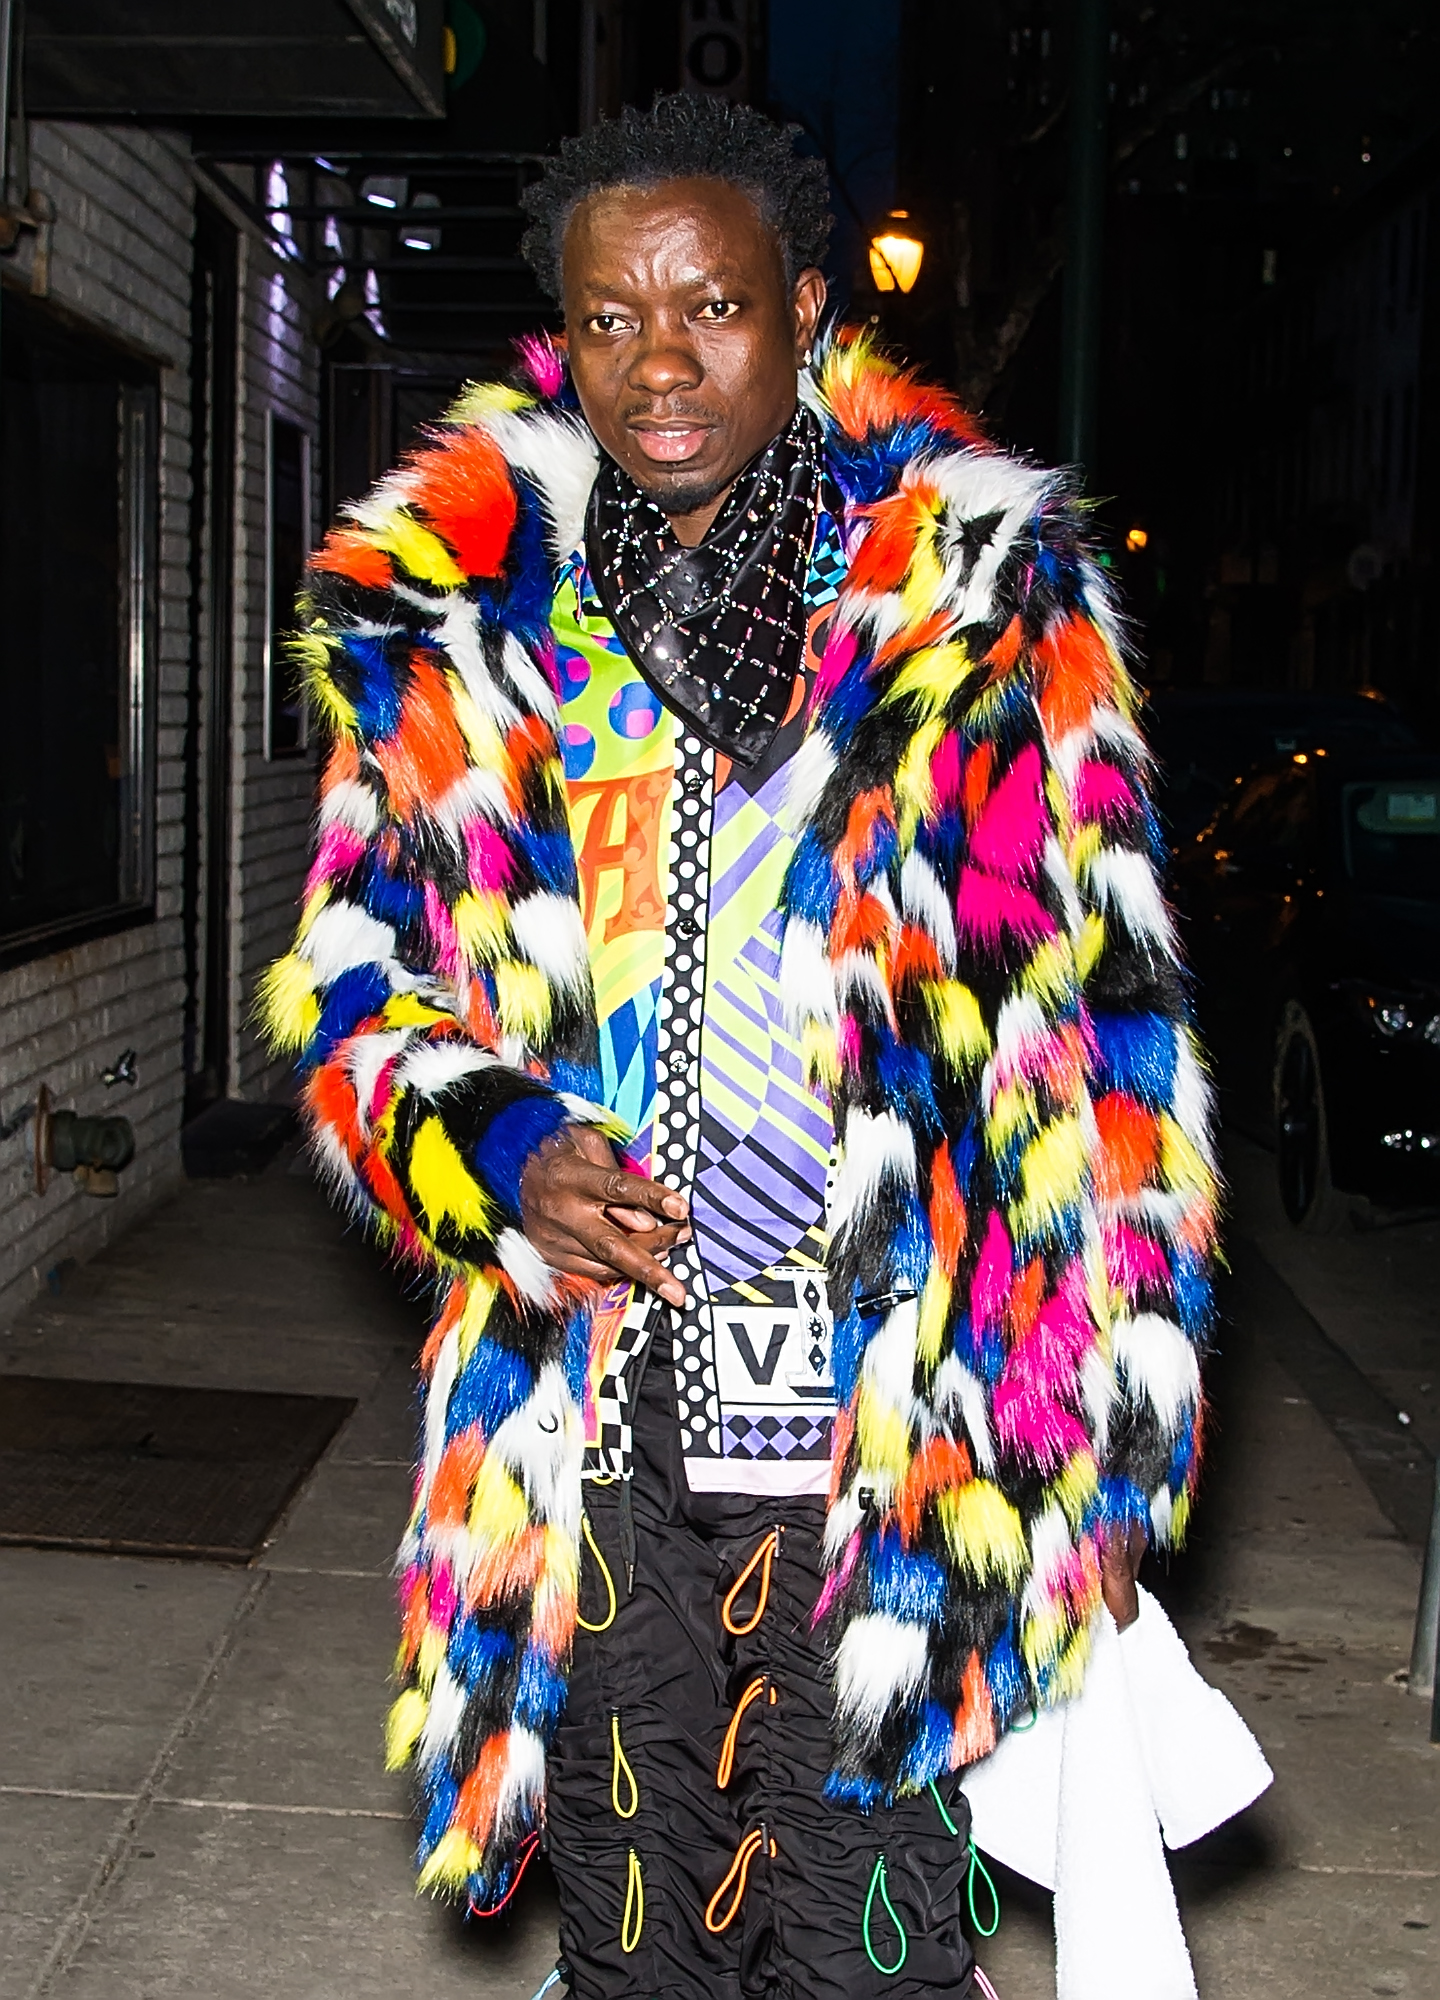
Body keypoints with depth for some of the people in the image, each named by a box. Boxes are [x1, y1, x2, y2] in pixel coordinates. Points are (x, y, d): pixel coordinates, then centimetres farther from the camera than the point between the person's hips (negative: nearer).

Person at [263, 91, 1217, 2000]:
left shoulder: (978, 588, 0)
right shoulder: (454, 622, 6)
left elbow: (1088, 1020, 0)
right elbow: (355, 996, 11)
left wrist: (1085, 1477, -2)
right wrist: (505, 1155, -11)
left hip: (883, 1417, -2)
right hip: (587, 1423, 3)